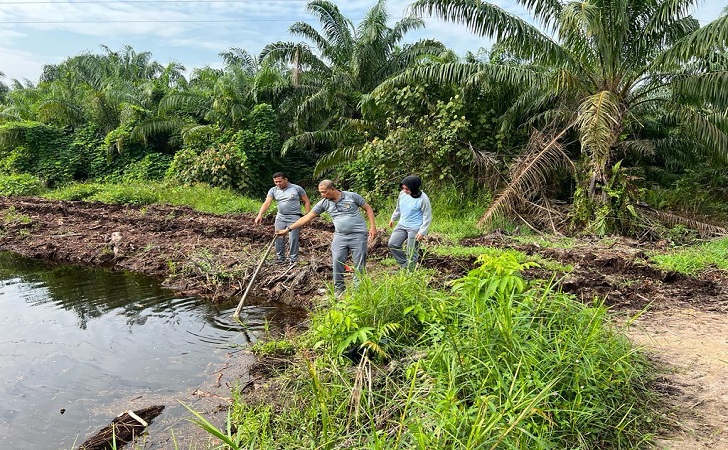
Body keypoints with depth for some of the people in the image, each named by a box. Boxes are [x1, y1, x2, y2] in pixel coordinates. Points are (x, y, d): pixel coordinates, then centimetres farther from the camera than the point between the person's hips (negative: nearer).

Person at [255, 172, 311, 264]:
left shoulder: (297, 188, -3)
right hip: (280, 217, 4)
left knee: (293, 239, -4)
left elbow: (306, 202, 2)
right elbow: (267, 203, -8)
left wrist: (307, 215, -5)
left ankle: (294, 259, 10)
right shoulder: (273, 190, 4)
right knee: (278, 238, 5)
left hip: (294, 218, -4)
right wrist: (260, 214, -22)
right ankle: (280, 258, 21)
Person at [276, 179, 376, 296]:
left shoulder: (352, 196, -8)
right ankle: (339, 288, 15)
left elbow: (368, 209, 1)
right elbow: (307, 217, 1)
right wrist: (288, 229, -2)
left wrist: (373, 227, -8)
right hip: (340, 236, 3)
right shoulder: (324, 203, 0)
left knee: (359, 264, 2)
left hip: (358, 235, -3)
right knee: (337, 261, -2)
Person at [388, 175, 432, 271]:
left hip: (415, 228, -7)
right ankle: (405, 265, 16)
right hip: (402, 225, 7)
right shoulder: (402, 194, -3)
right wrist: (393, 219, 27)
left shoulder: (423, 199, -20)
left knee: (411, 253, 0)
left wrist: (422, 232, -18)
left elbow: (427, 217, -14)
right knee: (392, 245, 1)